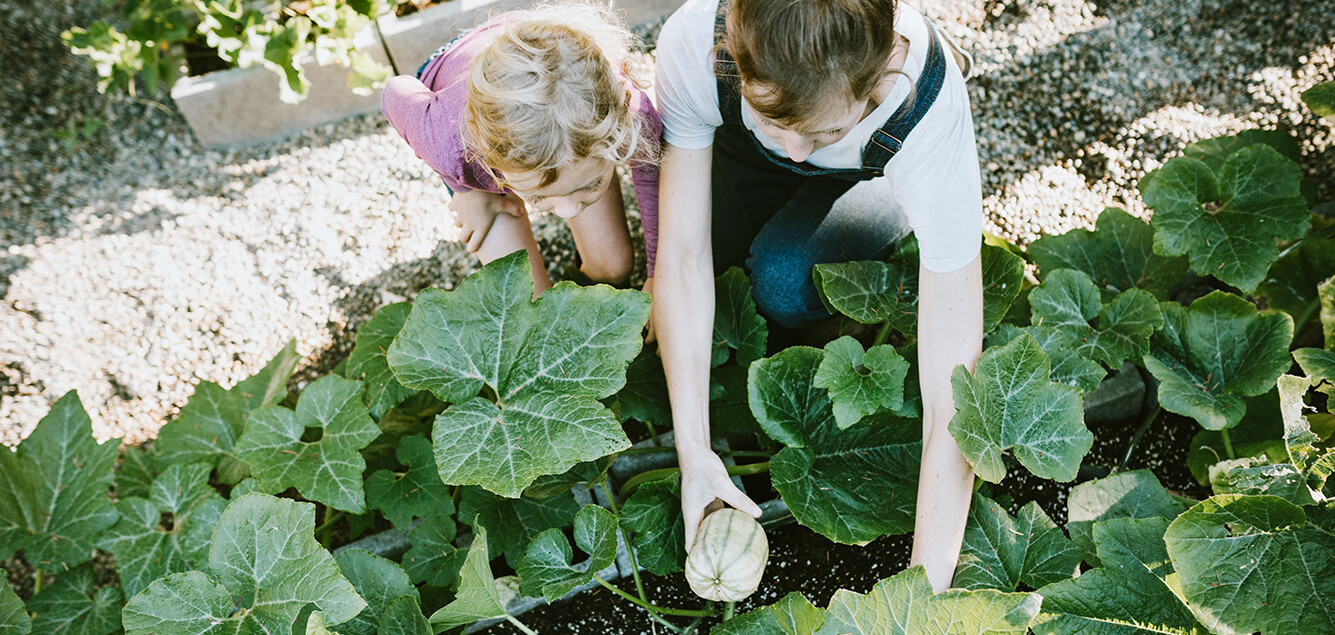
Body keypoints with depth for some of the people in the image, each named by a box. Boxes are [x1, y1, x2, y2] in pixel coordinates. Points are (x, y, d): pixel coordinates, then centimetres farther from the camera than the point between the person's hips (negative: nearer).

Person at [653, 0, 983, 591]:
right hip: (745, 161, 3)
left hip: (872, 177, -2)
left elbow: (953, 376, -40)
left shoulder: (929, 105, -41)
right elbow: (682, 255, -31)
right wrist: (694, 453, -33)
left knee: (783, 281, -27)